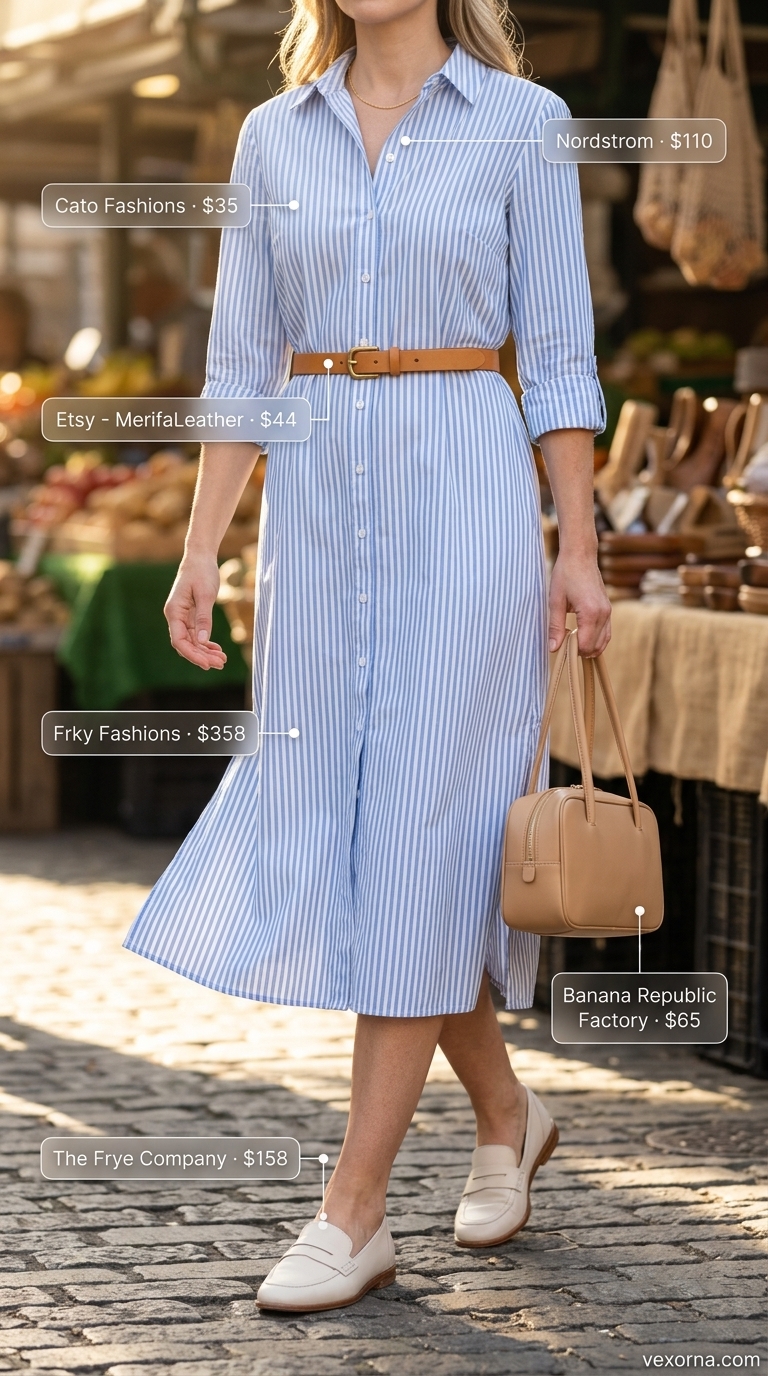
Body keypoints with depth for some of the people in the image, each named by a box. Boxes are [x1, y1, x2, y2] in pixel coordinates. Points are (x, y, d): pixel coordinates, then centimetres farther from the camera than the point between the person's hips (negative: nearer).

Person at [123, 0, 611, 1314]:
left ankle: (353, 1215, 0)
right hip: (318, 507, 4)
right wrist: (200, 549, 4)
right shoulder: (274, 137, 10)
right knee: (327, 830, 6)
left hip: (464, 491, -4)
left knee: (418, 831, -6)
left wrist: (579, 552, -6)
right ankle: (505, 1115, 29)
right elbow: (242, 363, 10)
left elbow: (556, 356, -1)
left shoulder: (522, 122, 0)